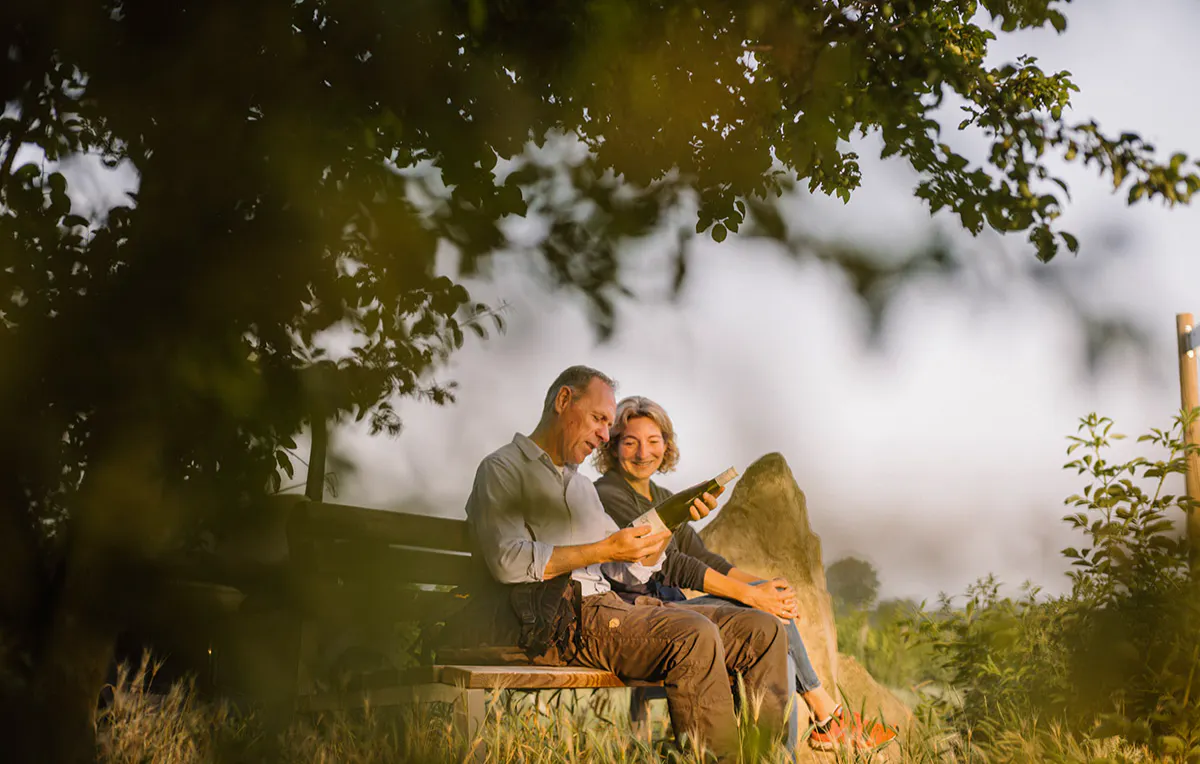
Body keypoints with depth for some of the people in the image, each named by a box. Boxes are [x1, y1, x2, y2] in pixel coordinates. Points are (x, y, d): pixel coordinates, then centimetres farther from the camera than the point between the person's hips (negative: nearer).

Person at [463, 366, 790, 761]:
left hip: (611, 608, 8)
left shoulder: (583, 485, 29)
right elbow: (509, 562, -14)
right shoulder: (502, 469, 4)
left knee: (762, 629, -7)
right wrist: (603, 550, -15)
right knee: (695, 634, -33)